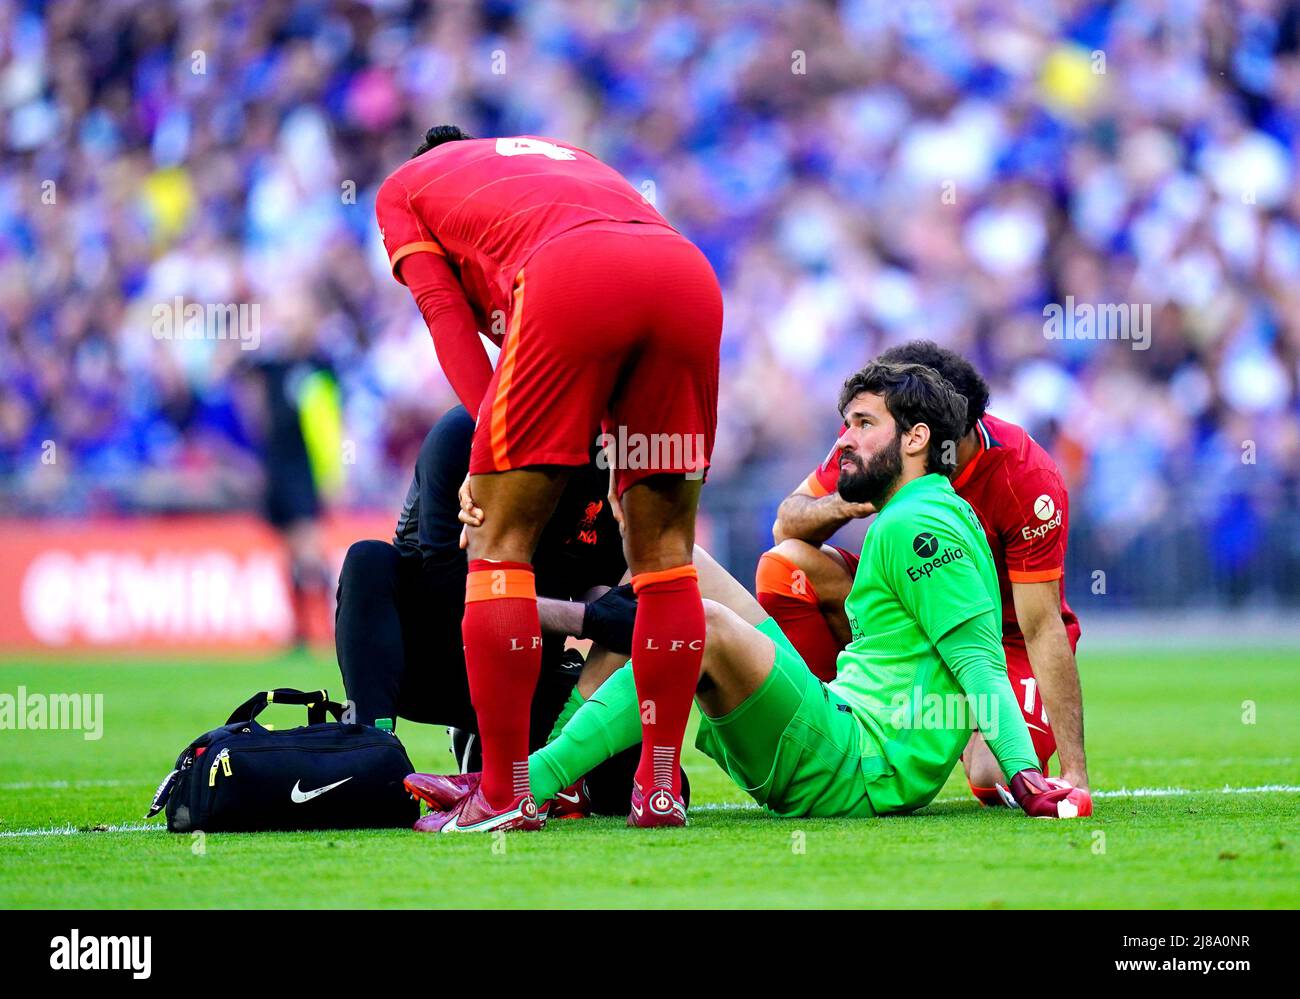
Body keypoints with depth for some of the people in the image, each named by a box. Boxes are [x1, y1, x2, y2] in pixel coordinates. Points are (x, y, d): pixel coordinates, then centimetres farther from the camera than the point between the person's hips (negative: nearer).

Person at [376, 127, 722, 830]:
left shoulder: (401, 188, 32)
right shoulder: (565, 156, 44)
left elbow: (447, 316, 17)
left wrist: (492, 440, 8)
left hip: (572, 273, -5)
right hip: (689, 270, 5)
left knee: (500, 539, 3)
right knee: (665, 549, 14)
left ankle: (502, 794, -1)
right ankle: (660, 787, 13)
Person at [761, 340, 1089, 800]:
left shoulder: (1029, 481, -29)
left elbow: (1042, 629, -28)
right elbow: (786, 524, -7)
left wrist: (1074, 771, -32)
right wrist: (841, 505, -32)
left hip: (1003, 636, -3)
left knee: (997, 780, -29)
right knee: (786, 565, -21)